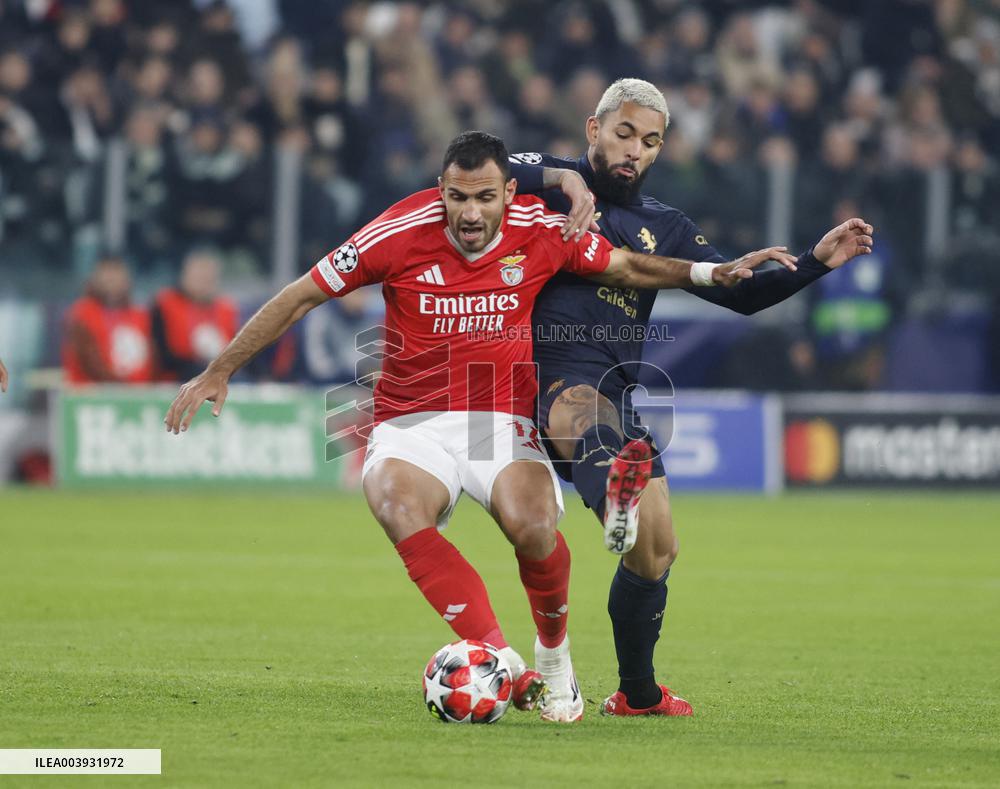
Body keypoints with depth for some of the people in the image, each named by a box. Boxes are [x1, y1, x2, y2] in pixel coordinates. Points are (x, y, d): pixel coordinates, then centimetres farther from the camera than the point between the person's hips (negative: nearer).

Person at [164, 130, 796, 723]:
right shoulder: (401, 234, -10)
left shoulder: (541, 232, -5)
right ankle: (506, 664, -40)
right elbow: (301, 297, -1)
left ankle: (554, 656, 1)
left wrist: (713, 272, 0)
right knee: (397, 505, -35)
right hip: (412, 424, 0)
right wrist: (218, 372, 0)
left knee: (533, 527, -30)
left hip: (504, 422, 1)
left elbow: (627, 268, 13)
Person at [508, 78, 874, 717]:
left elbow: (740, 291, 17)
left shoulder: (665, 228, 23)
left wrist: (816, 263, 5)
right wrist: (563, 179, -24)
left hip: (618, 397, 6)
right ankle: (616, 497, -77)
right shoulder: (551, 182, 9)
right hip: (555, 379, -6)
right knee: (583, 412, -43)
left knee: (656, 550, 7)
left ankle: (638, 693, 25)